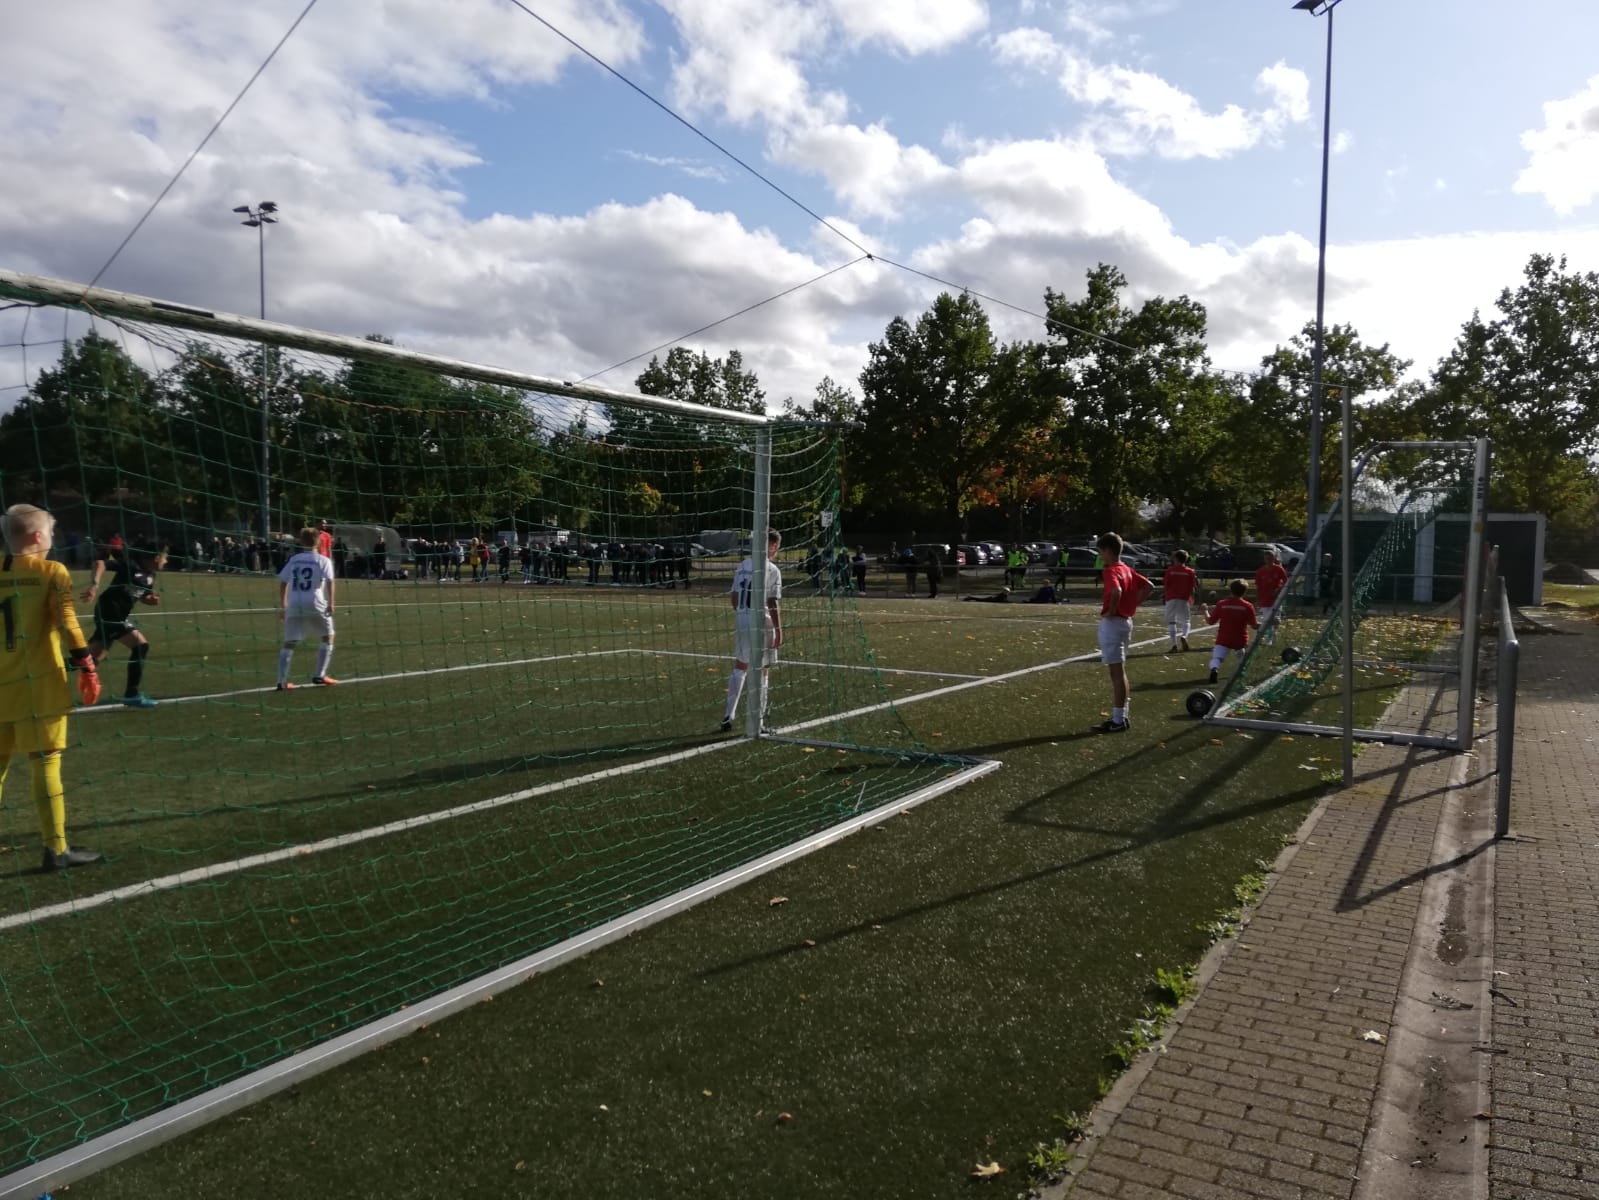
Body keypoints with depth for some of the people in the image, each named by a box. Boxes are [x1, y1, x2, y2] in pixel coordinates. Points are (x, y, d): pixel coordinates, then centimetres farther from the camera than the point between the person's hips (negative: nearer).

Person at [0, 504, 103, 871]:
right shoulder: (52, 572, -6)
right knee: (44, 763, -1)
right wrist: (87, 667, -9)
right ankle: (56, 848, 4)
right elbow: (66, 623, -13)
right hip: (39, 683, -5)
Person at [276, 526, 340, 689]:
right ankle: (319, 675, 6)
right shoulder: (323, 560, 5)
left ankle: (282, 681, -1)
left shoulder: (293, 560, 16)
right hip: (315, 603, -3)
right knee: (328, 636, 13)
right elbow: (329, 581, -10)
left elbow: (282, 584, 14)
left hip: (293, 604, 3)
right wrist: (330, 603, -10)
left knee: (289, 643, 8)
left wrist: (283, 607, 19)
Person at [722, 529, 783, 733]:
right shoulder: (771, 570, -11)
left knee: (740, 667, 17)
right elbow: (772, 604, -15)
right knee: (763, 670, 6)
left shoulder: (743, 565, 8)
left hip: (741, 619, 6)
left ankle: (728, 715, 14)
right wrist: (779, 631, -10)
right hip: (761, 622, -6)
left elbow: (733, 596, 11)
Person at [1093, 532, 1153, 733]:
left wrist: (1111, 611, -20)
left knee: (1117, 673, -5)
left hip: (1112, 623, -10)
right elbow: (1149, 586, 19)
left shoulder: (1111, 571, -16)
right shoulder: (1127, 569, 11)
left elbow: (1117, 591, -35)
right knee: (1120, 671, 16)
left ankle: (1118, 721, -1)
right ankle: (1122, 716, 22)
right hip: (1126, 621, 10)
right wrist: (1133, 604, 14)